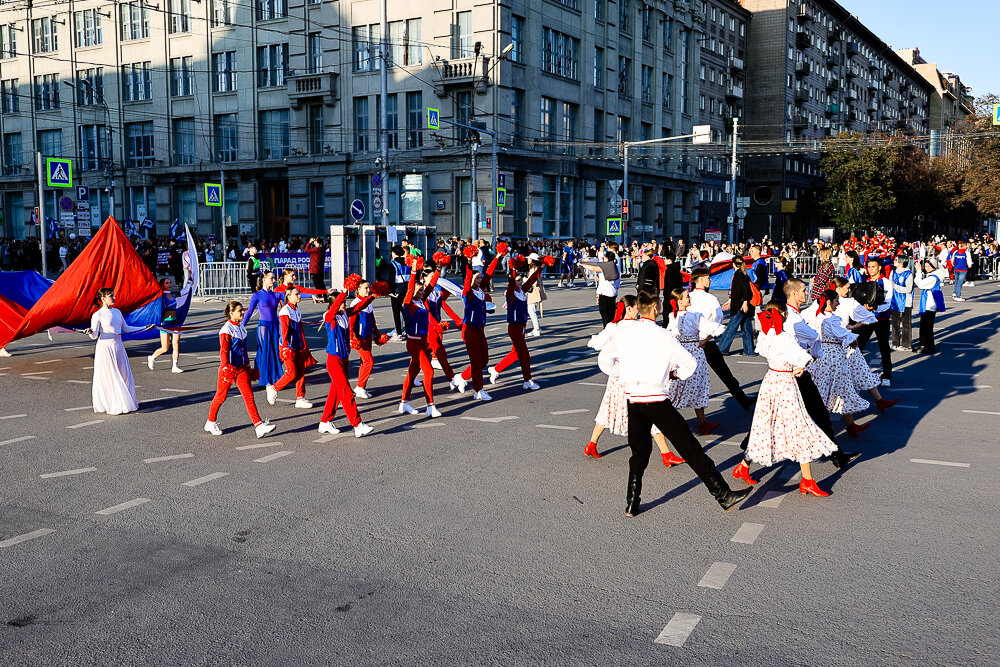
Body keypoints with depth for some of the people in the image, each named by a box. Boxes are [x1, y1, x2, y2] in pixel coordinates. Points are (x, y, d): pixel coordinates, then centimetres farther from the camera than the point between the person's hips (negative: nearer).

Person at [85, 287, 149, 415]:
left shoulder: (117, 312, 12)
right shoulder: (97, 315, -8)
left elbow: (126, 328, 21)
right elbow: (94, 336, -11)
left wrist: (144, 328, 24)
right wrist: (90, 332, -33)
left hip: (118, 347, 7)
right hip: (105, 347, -6)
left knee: (124, 375, 7)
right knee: (109, 377, -3)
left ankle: (125, 403, 17)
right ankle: (113, 406, 4)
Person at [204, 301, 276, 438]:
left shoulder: (241, 327, 10)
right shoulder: (226, 330, -13)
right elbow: (224, 350, -19)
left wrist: (247, 364, 24)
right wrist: (225, 368, -29)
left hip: (241, 368, 6)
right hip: (229, 368, -6)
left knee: (249, 396, -3)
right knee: (221, 396, 8)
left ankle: (259, 426, -9)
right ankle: (211, 423, 29)